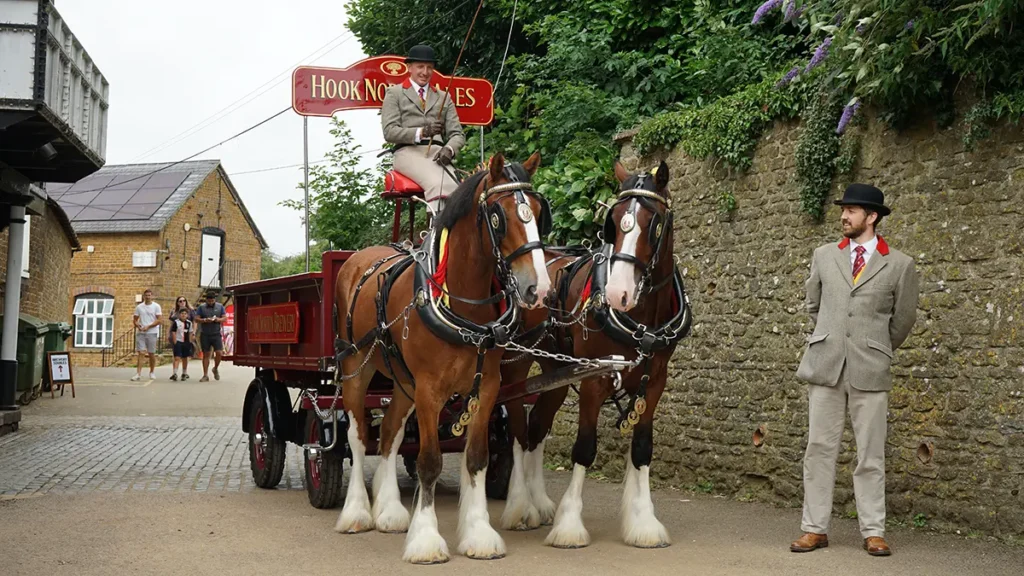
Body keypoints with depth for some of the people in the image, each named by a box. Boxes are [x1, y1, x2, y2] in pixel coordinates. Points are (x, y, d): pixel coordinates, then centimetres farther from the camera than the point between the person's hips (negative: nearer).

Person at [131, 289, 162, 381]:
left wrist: (148, 327, -14)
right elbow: (135, 319, 13)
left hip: (152, 332, -2)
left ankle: (151, 372, 19)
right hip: (140, 332, 2)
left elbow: (158, 320, -6)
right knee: (141, 353, -5)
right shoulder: (139, 307, 9)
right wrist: (138, 325, -9)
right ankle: (138, 374, -9)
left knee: (151, 353, 5)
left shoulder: (156, 306, 0)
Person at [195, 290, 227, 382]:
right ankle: (205, 375, 6)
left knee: (219, 353, -9)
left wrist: (218, 319, -14)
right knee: (206, 354, 2)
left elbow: (224, 318, 7)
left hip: (216, 334, 1)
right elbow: (196, 319, -1)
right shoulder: (201, 307, 3)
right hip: (205, 334, -1)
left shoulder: (220, 306, 8)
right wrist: (204, 320, -19)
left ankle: (215, 369, 18)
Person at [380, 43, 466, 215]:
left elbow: (457, 133, 18)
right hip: (408, 151, -3)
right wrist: (420, 132, -15)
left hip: (438, 153, 3)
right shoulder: (394, 93, 15)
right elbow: (389, 131, 3)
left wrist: (449, 149, -8)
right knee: (438, 184, -35)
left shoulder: (443, 98, 27)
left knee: (454, 186, -32)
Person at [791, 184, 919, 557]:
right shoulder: (824, 257, 10)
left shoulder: (899, 265, 2)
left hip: (870, 371, -2)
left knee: (870, 455, 3)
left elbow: (903, 318, 10)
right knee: (819, 448, 3)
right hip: (825, 365, 2)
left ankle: (873, 532, 10)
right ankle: (815, 529, 9)